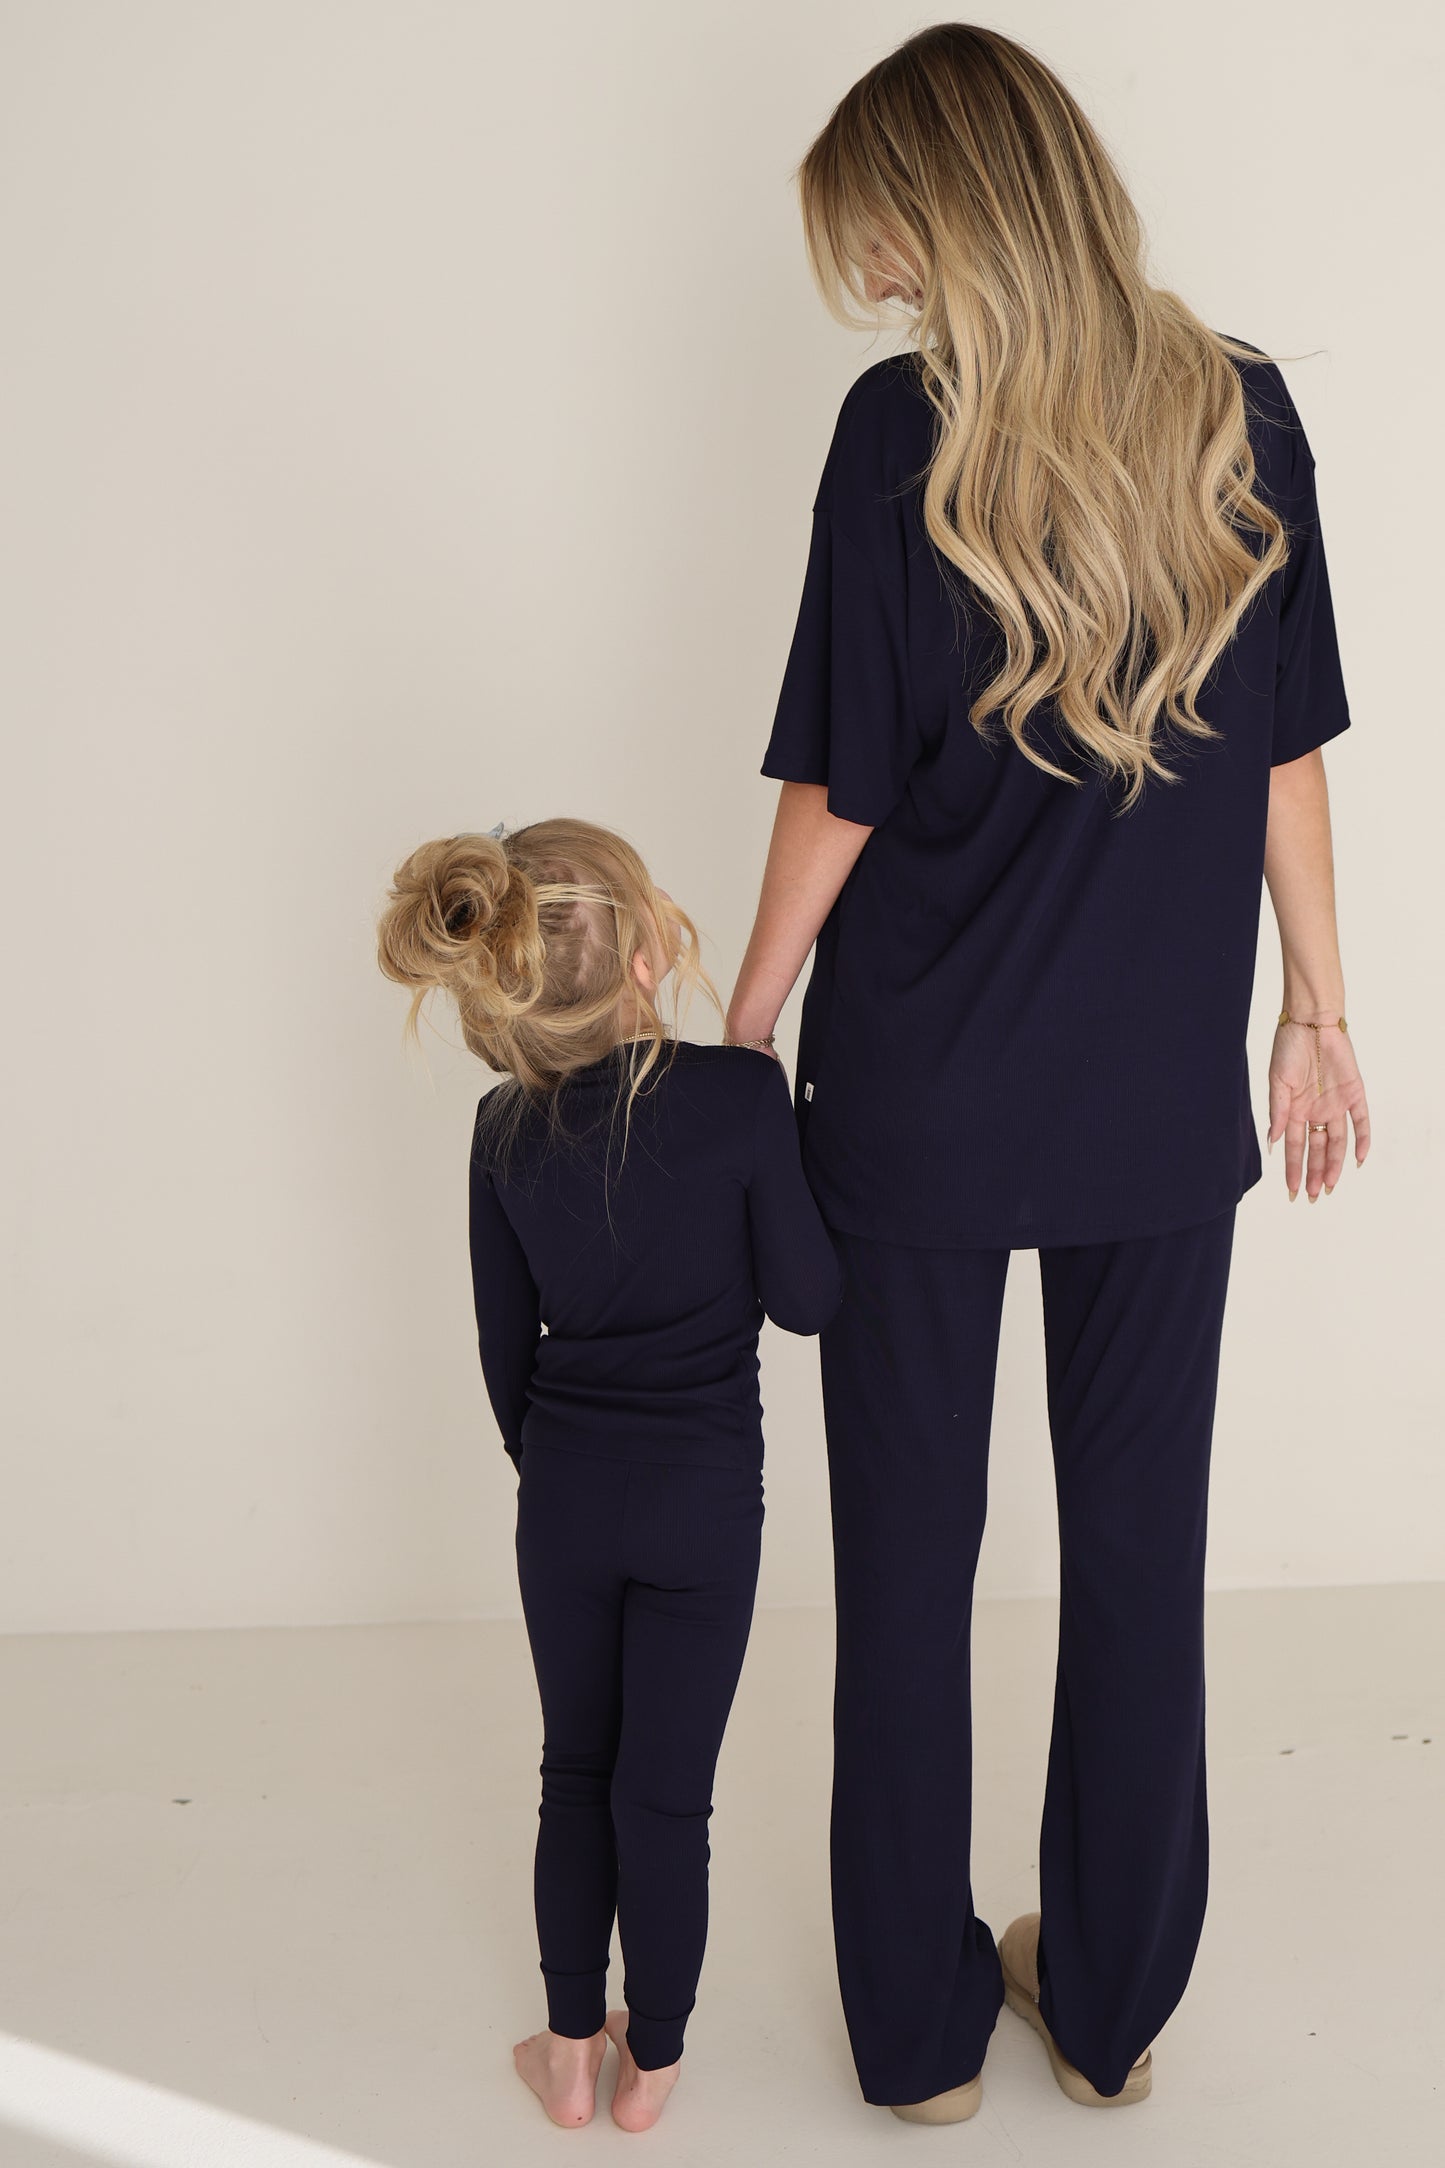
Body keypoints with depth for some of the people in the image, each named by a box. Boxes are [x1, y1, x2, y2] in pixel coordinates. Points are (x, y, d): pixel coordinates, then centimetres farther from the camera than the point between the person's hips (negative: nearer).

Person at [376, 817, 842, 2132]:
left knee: (578, 1772, 20)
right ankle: (654, 2061, 27)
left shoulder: (507, 1131, -7)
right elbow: (806, 1300, -10)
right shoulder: (742, 1095, -19)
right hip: (704, 1502, -3)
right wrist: (809, 1150, 3)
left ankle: (571, 2049, 31)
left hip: (565, 1496, 3)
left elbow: (506, 1343, 3)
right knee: (667, 1792, 10)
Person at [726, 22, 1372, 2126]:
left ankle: (920, 2027, 25)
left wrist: (744, 1033, 2)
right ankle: (1111, 2006, 30)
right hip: (1165, 1102, 3)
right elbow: (1286, 755, 3)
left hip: (922, 1099, -3)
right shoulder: (1241, 412, -1)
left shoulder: (905, 430, -12)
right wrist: (1321, 1020, 13)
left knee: (907, 1555, 11)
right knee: (1140, 1546, 15)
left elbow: (838, 789, -10)